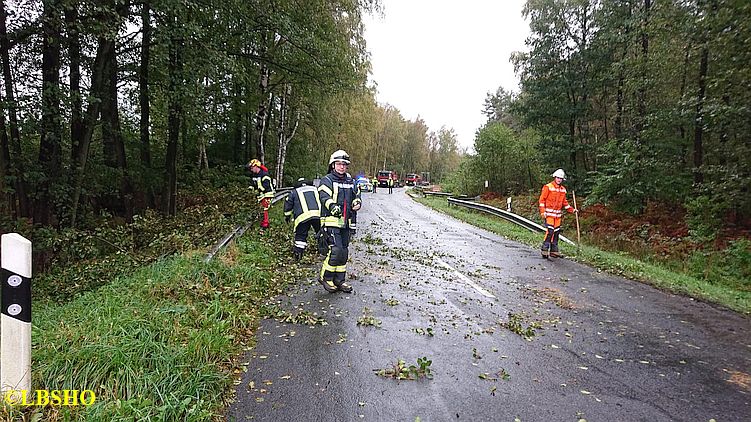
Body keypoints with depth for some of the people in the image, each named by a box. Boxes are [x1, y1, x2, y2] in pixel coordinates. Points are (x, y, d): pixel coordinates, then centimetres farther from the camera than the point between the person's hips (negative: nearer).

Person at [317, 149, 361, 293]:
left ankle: (339, 281, 22)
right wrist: (332, 206, -36)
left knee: (344, 252, 11)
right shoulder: (327, 180, -4)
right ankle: (325, 277, 3)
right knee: (336, 250, -15)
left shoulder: (351, 182, 16)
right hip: (331, 222, -7)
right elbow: (324, 196, -17)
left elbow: (356, 197, 21)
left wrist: (356, 203, -3)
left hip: (346, 223, 7)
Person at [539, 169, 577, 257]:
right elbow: (542, 200, -7)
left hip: (558, 215, 6)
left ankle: (554, 250, 15)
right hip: (549, 213, -6)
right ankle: (544, 249, -6)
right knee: (550, 231, -15)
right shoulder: (548, 187, -5)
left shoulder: (563, 189, 14)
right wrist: (542, 212, -13)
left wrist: (572, 210, 13)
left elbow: (564, 202, 22)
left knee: (556, 232, 7)